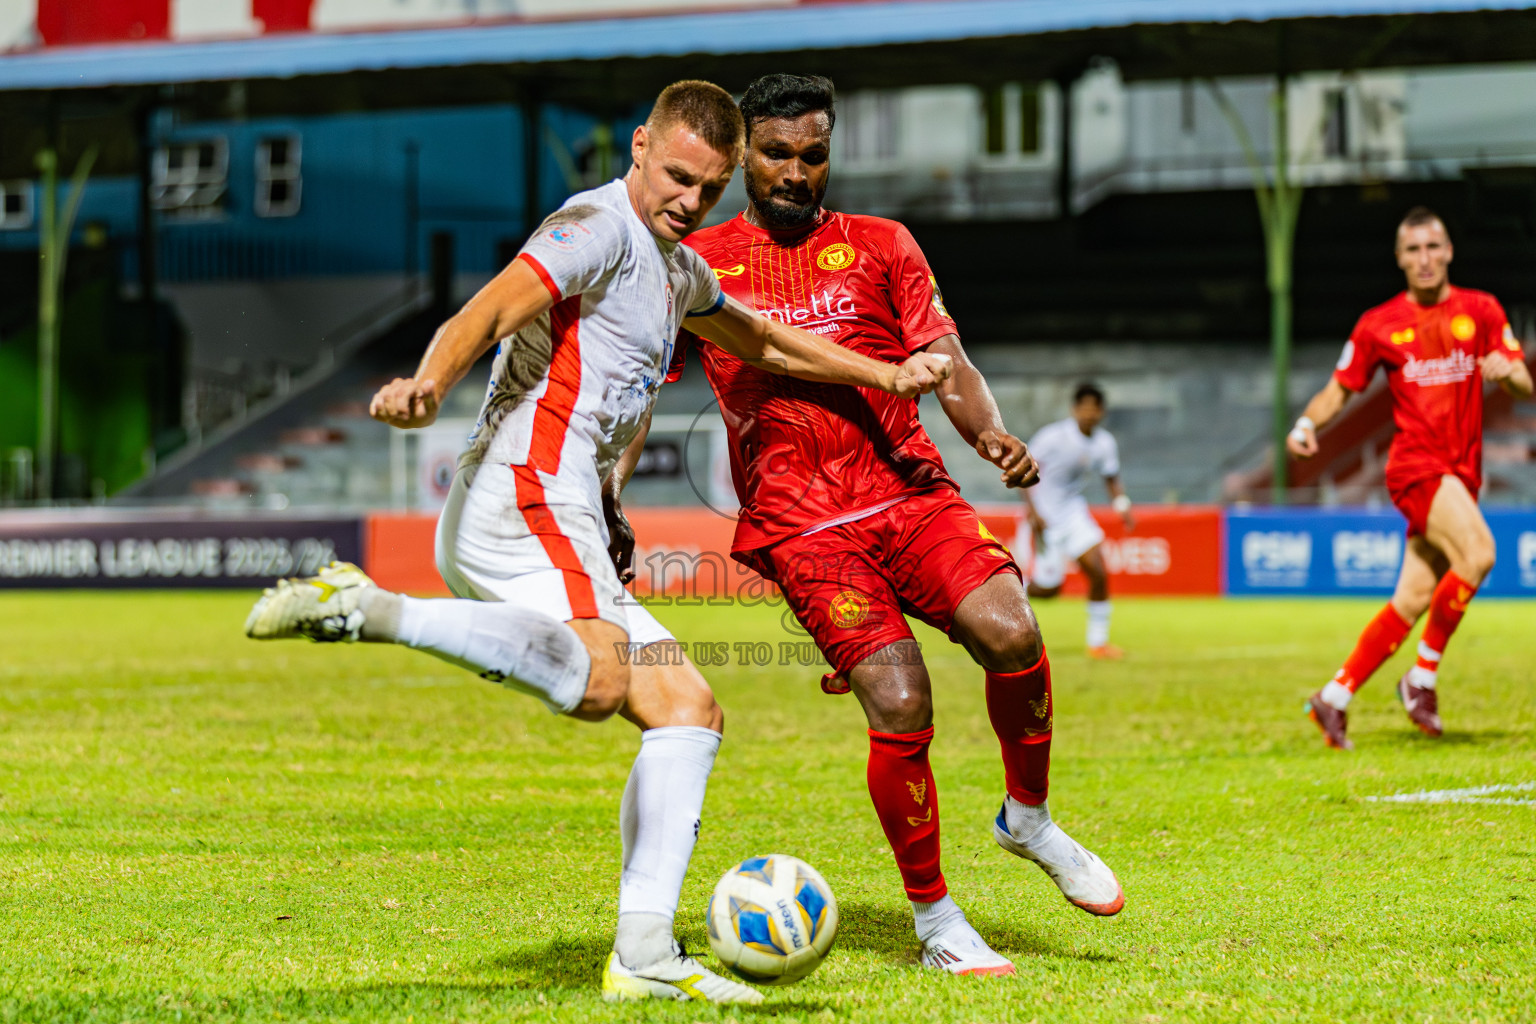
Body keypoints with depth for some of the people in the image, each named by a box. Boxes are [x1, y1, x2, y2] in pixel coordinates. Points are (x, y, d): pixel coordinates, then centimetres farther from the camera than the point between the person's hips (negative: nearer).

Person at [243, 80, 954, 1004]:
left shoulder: (676, 269, 27)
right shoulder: (601, 226, -3)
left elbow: (759, 340, 45)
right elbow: (492, 309, -18)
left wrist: (884, 375, 40)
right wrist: (429, 387, -37)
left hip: (564, 529, 10)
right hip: (521, 501, -10)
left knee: (688, 710, 5)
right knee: (597, 682, -35)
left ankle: (645, 956, -1)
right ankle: (362, 608, -33)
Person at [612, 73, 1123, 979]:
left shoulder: (881, 247, 13)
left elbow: (945, 362, 6)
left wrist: (990, 431, -15)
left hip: (910, 491, 2)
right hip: (802, 525, -2)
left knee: (1009, 632, -26)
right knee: (900, 705, -19)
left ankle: (1030, 820, 2)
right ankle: (935, 919, 0)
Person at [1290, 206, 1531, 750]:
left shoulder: (1481, 311, 8)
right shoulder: (1378, 324, 3)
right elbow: (1339, 389, 9)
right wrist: (1306, 424, -11)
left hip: (1461, 471, 4)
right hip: (1417, 464, -4)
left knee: (1414, 600, 1)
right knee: (1477, 552, -28)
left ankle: (1334, 698, 12)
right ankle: (1423, 676, -14)